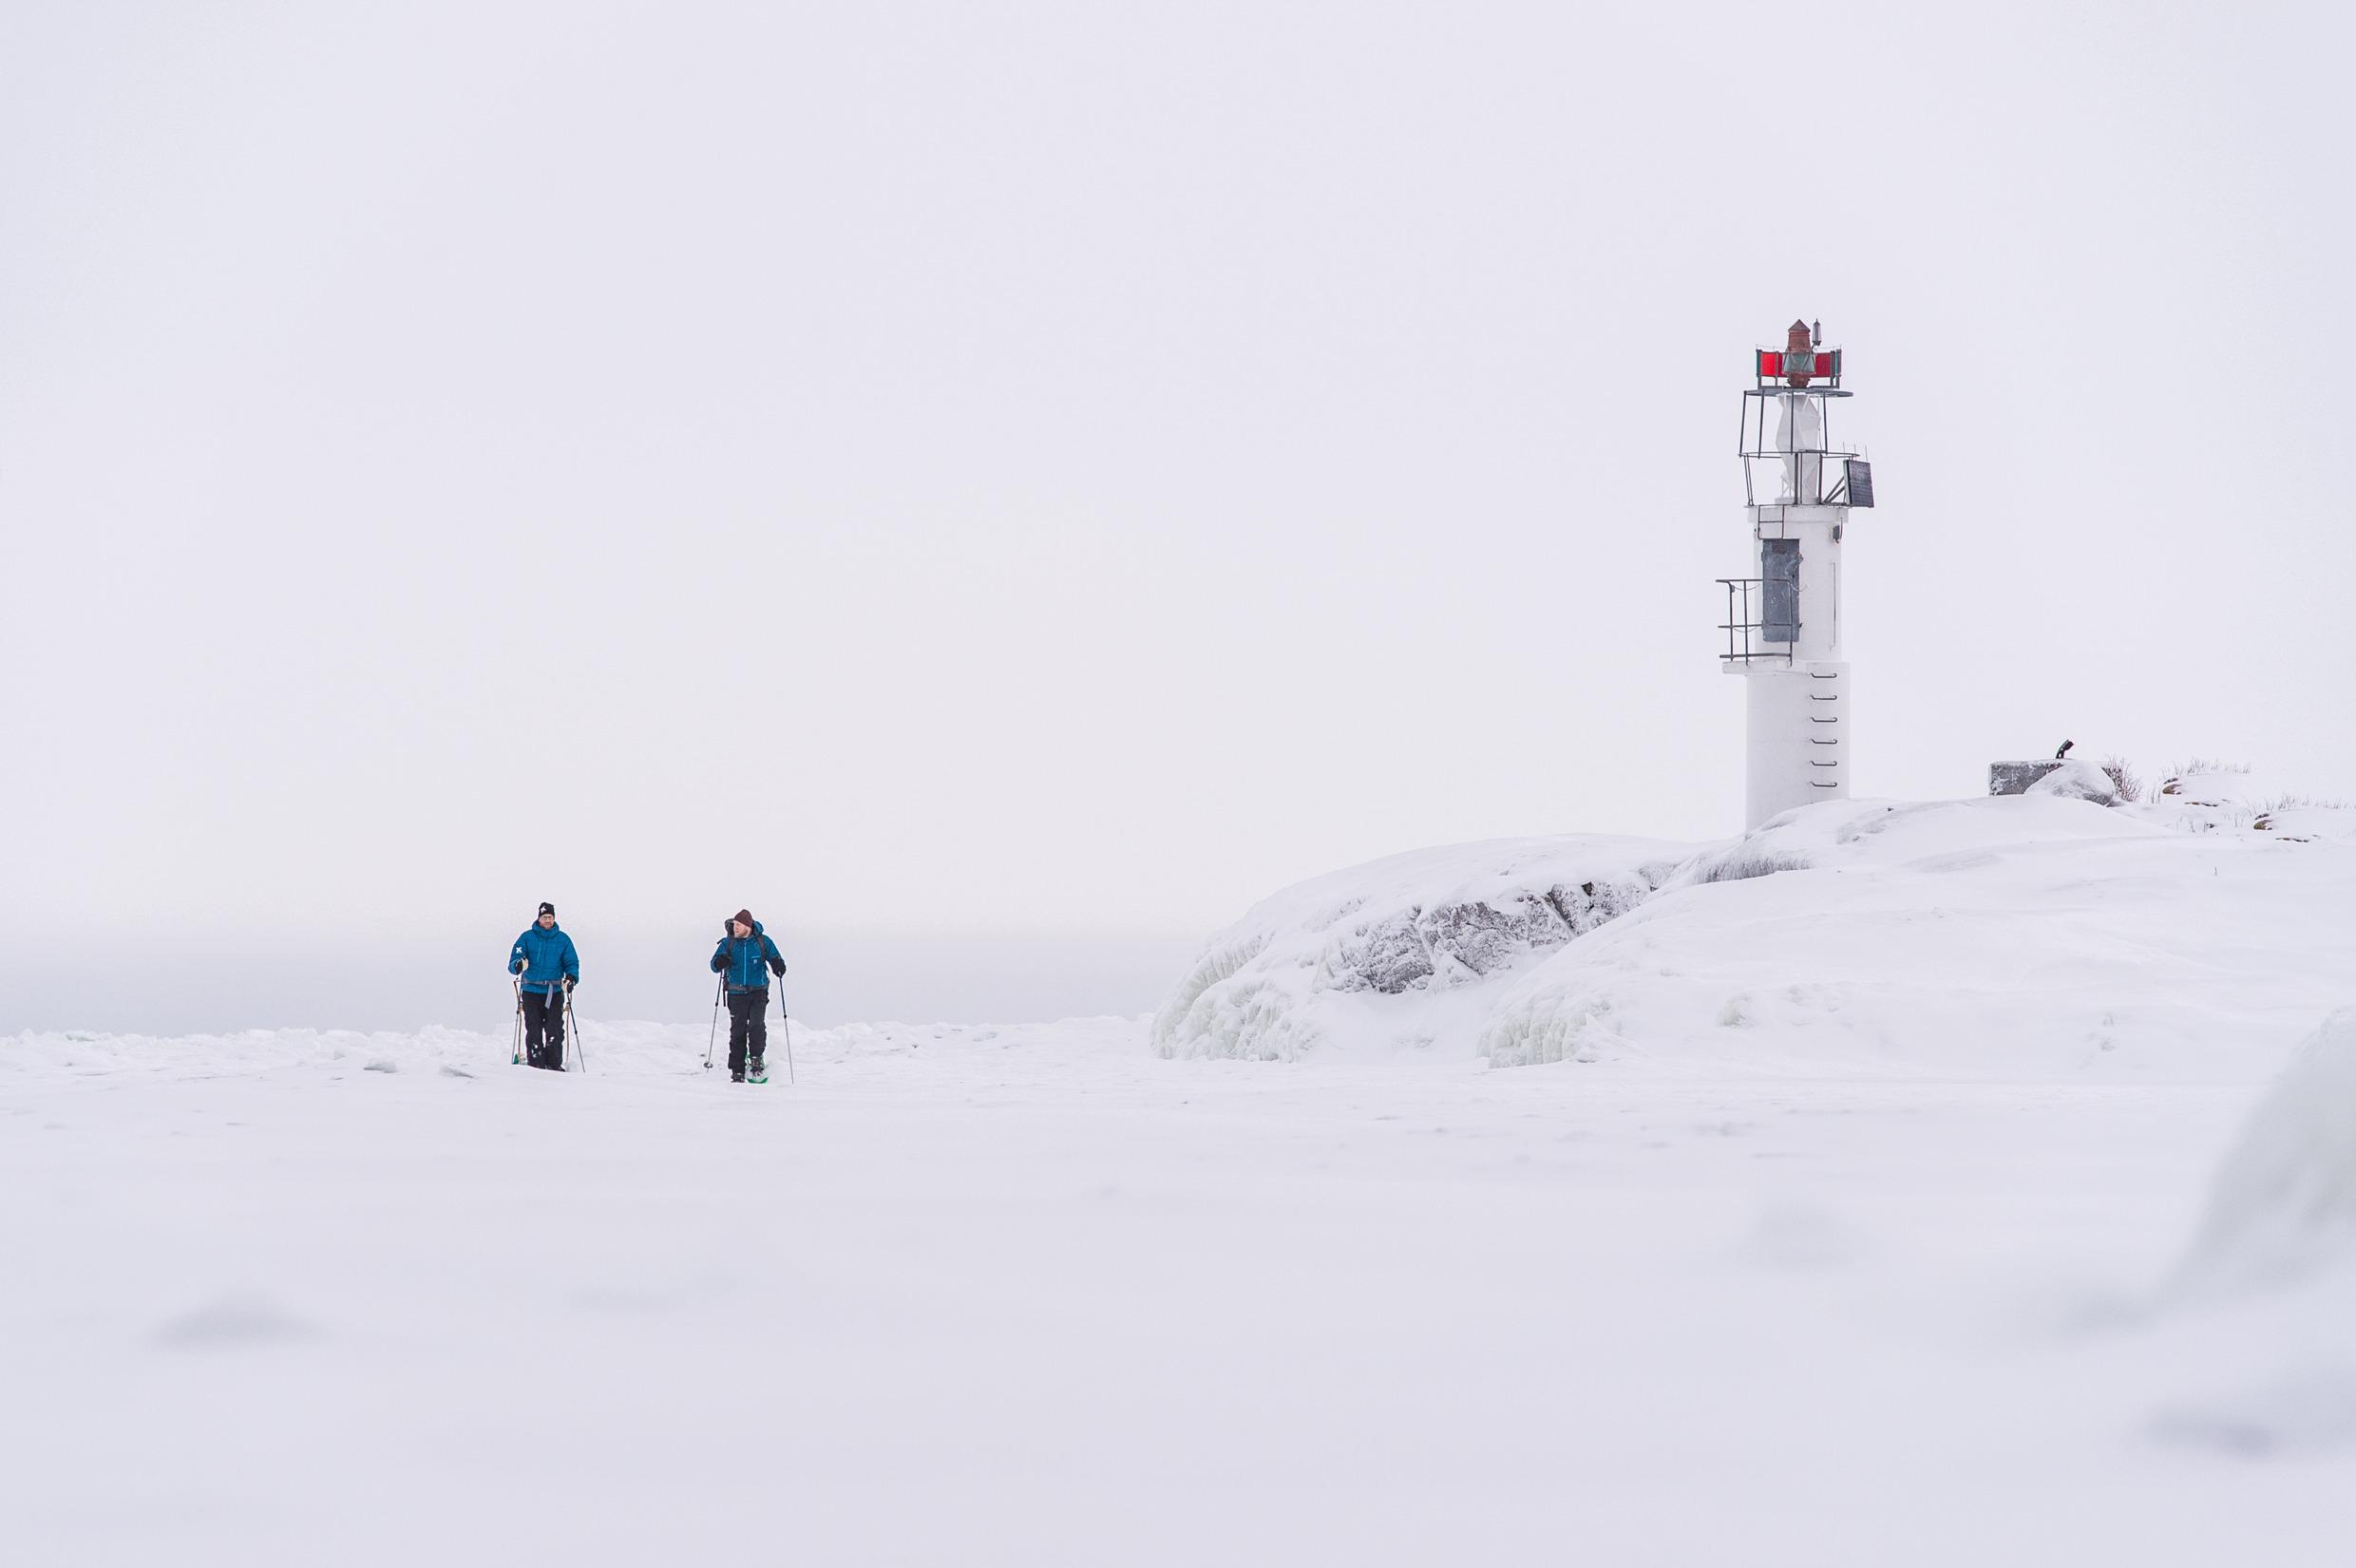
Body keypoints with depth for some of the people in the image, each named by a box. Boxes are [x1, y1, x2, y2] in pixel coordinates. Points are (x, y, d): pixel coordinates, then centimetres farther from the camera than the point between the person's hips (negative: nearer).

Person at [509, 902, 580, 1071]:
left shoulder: (563, 940, 8)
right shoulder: (527, 937, 5)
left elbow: (572, 962, 9)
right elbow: (513, 961, 0)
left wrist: (571, 978, -12)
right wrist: (518, 965, -25)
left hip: (554, 992, 0)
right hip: (532, 992, 0)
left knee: (554, 1031, -5)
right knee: (534, 1030, -1)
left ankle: (555, 1065, 1)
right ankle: (535, 1065, 5)